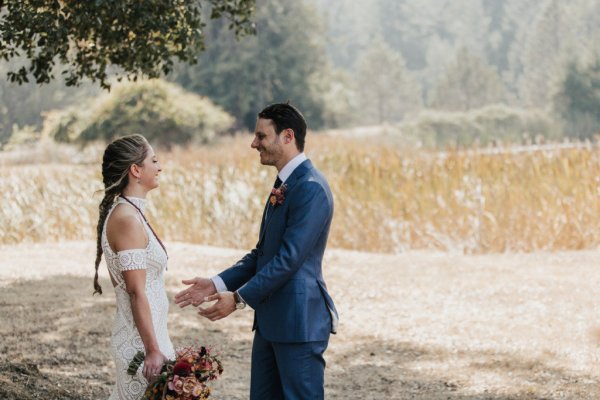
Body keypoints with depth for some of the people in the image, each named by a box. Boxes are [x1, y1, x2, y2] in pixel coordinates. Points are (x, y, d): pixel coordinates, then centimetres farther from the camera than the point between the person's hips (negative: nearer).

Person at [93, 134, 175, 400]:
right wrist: (153, 349, -20)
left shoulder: (125, 213, 12)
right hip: (141, 339, -9)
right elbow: (136, 293, -20)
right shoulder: (128, 219, -17)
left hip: (147, 331, 9)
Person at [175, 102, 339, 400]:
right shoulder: (284, 184, 15)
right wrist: (217, 284, 7)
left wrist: (239, 298, -18)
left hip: (299, 322, -10)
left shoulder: (311, 188, -16)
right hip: (271, 320, 10)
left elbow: (289, 258, -21)